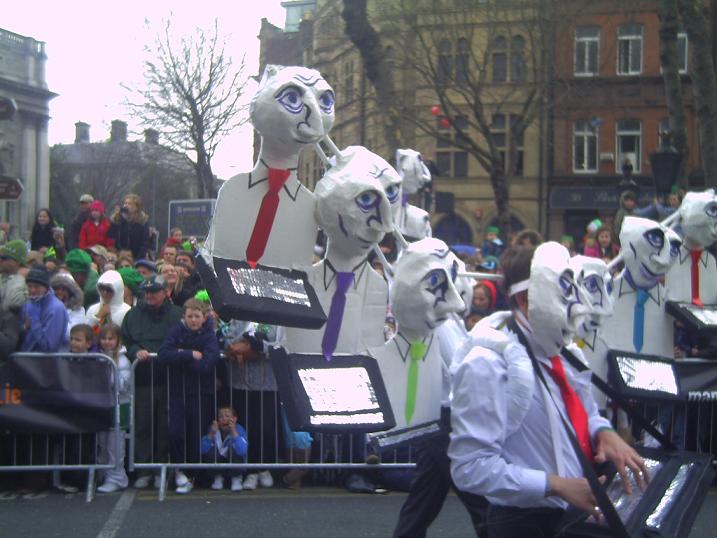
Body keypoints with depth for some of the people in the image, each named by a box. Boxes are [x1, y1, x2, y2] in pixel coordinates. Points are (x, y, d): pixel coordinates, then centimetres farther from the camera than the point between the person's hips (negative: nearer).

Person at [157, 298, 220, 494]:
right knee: (175, 432, -8)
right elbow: (162, 356, -14)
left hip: (201, 393, -1)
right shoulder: (177, 332, 1)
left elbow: (205, 365, -19)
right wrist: (189, 355, -19)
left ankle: (191, 475, 22)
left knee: (195, 435, 4)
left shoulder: (210, 337, -5)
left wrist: (180, 355, -12)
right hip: (178, 390, 1)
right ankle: (179, 469, 15)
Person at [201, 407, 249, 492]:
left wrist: (233, 432, -45)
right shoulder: (214, 430, -17)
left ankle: (236, 479, -10)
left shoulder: (239, 430, -24)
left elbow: (243, 452, -40)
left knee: (233, 447, -31)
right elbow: (203, 450, -26)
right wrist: (211, 434, -37)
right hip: (218, 462, 2)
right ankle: (218, 477, -1)